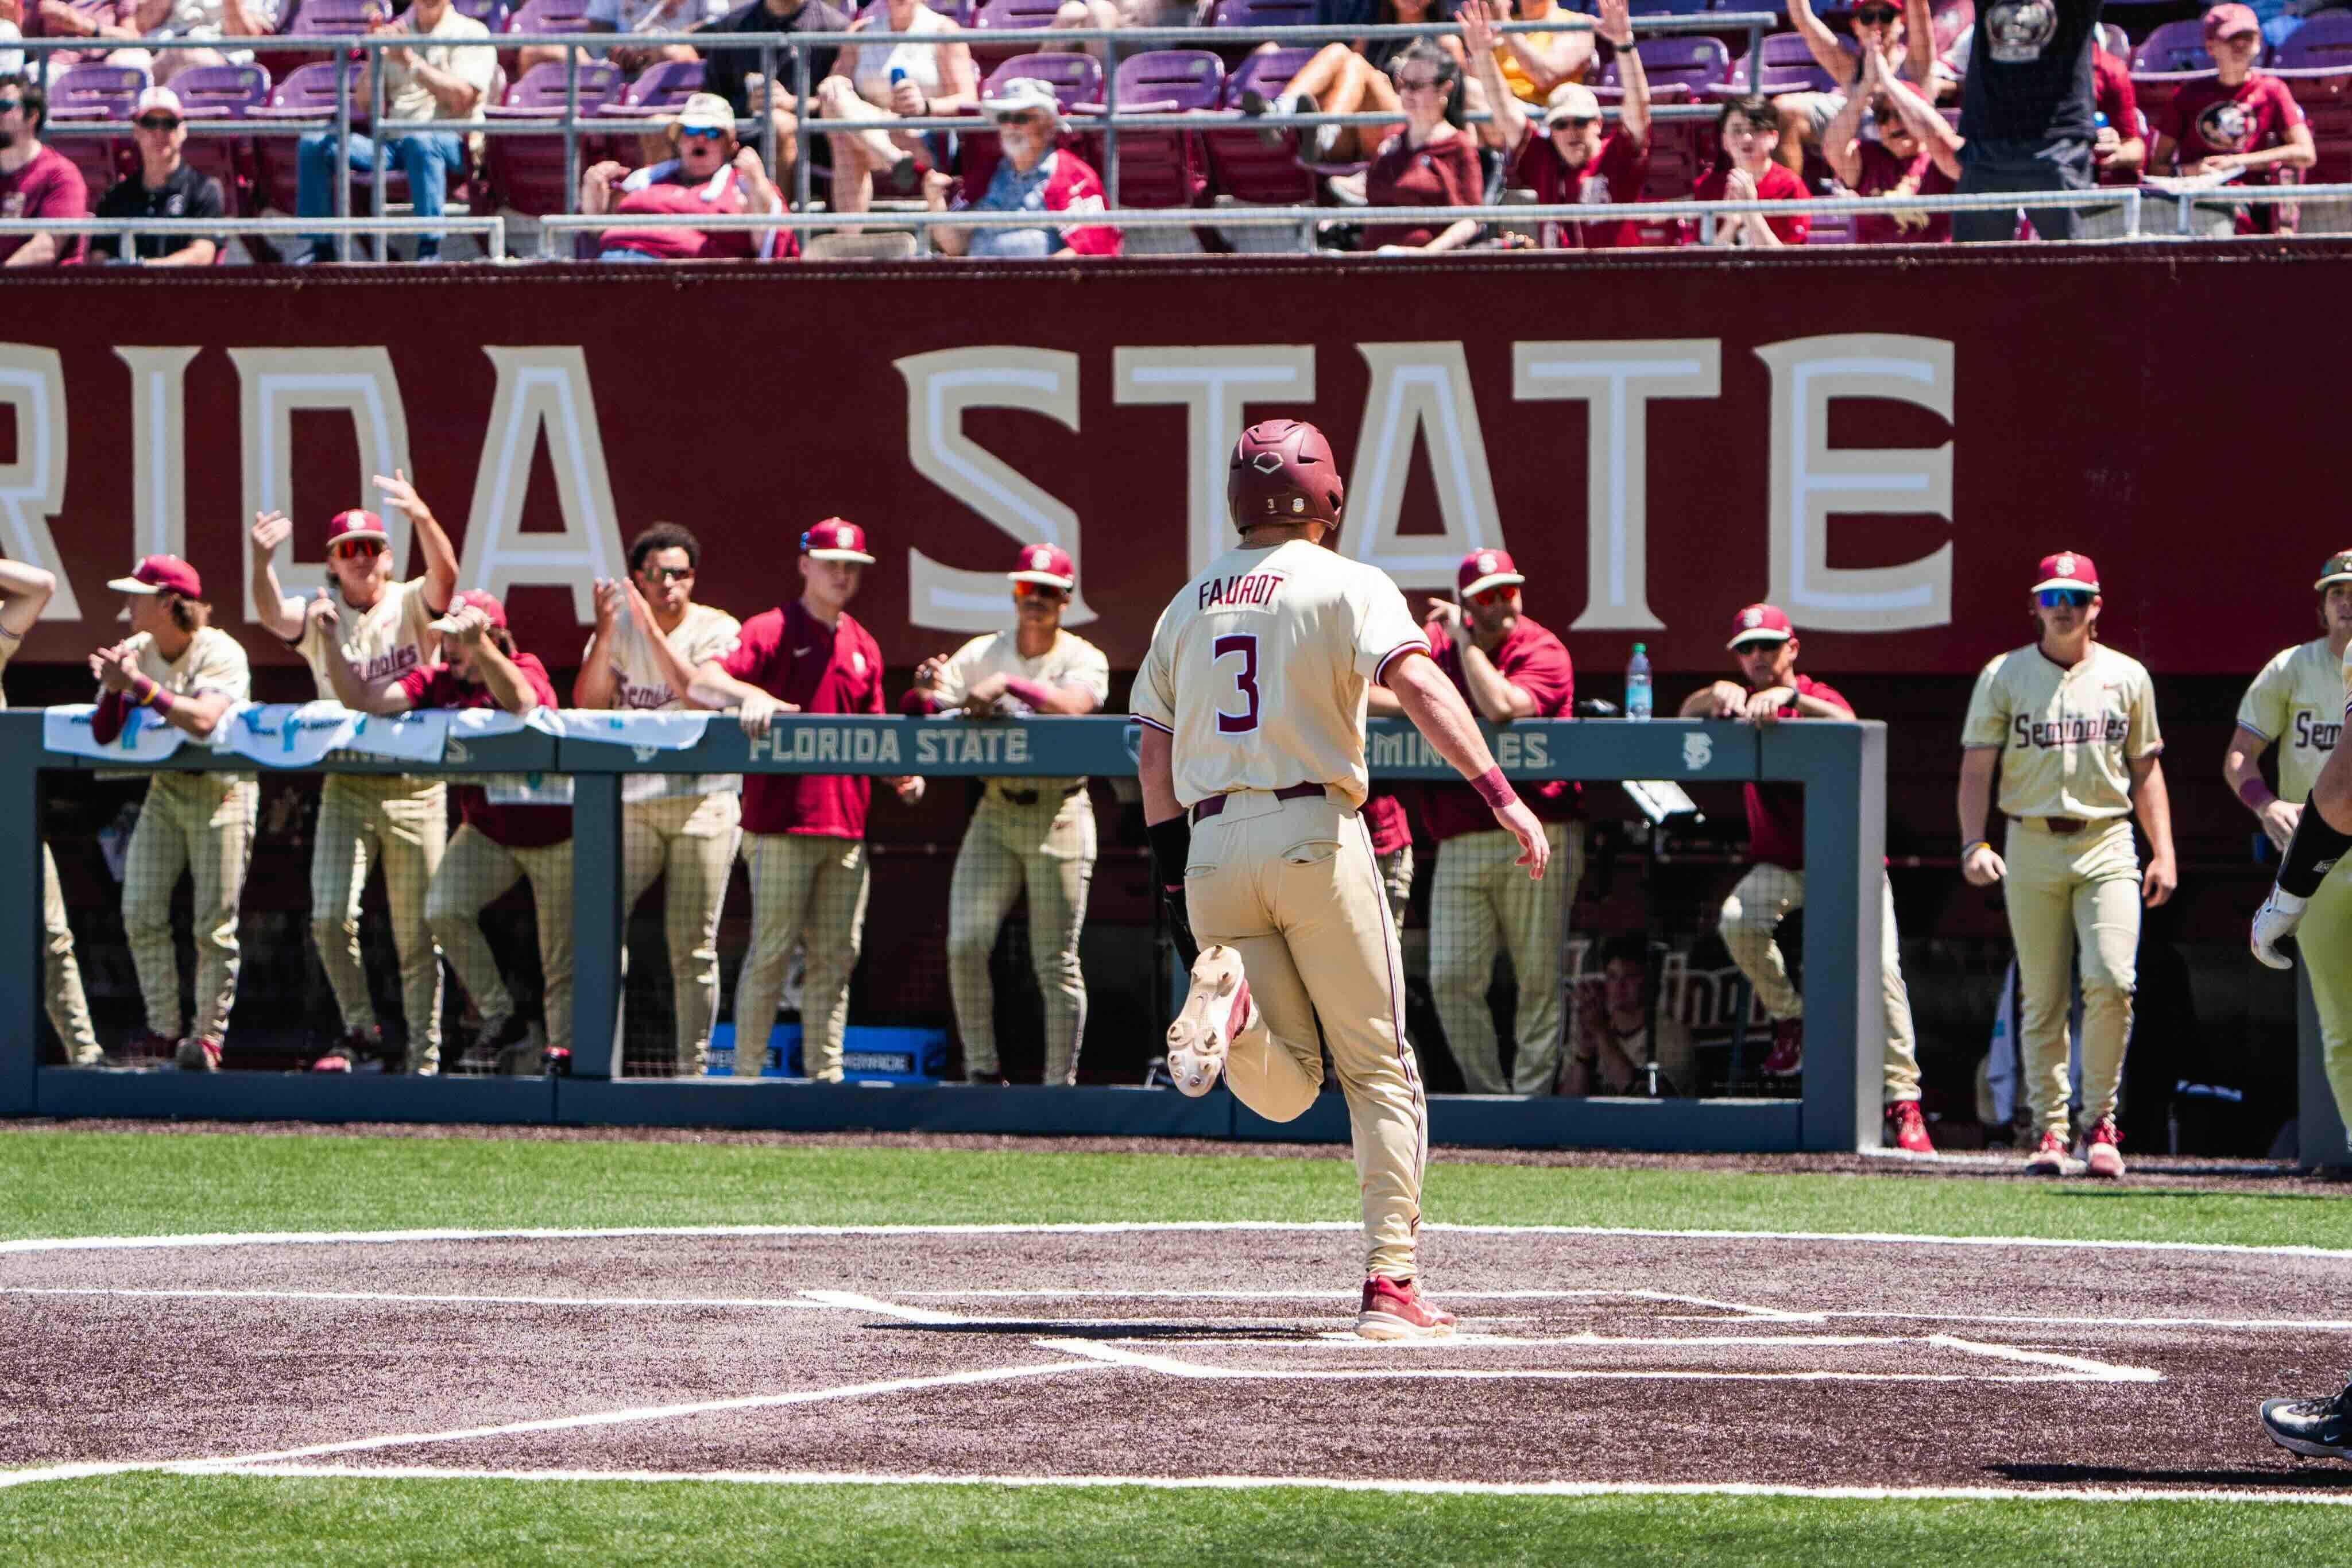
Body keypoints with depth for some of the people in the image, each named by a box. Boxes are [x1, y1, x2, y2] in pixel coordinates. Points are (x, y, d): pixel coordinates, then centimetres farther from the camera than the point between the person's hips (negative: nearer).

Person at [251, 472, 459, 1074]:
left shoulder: (411, 606, 0)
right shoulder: (318, 616, 4)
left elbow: (445, 576, -21)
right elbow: (274, 616, -16)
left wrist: (422, 517, -39)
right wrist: (262, 561, -37)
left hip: (416, 789, -2)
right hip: (346, 788, 2)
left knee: (417, 935, 2)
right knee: (330, 916, -10)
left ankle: (425, 1058, 9)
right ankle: (360, 1029, 9)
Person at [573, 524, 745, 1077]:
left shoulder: (717, 630, 1)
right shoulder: (619, 628, 9)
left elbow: (701, 695, -16)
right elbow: (587, 705, -2)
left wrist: (653, 630, -19)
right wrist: (605, 632, -10)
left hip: (703, 798, -2)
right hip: (631, 798, 2)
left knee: (693, 944, -2)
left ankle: (693, 1065, 4)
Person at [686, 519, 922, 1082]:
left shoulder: (864, 647, 17)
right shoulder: (771, 630, -3)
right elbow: (702, 683, -16)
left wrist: (901, 775, 3)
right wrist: (749, 693, -36)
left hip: (847, 824, 6)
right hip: (781, 823, -6)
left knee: (837, 957, 6)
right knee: (772, 950, -7)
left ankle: (826, 1074, 9)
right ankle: (747, 1073, -3)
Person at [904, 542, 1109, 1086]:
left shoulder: (1083, 659, 1)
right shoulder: (982, 654, 10)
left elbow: (1073, 705, -21)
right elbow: (915, 713, 2)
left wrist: (1009, 685, -29)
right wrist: (926, 689, -20)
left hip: (1059, 816, -3)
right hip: (995, 814, 3)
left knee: (1056, 963, -3)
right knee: (965, 944, -9)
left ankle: (1060, 1086, 2)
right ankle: (982, 1071, 1)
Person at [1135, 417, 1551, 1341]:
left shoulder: (1191, 603, 18)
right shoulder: (1346, 585, 0)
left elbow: (1153, 750, 16)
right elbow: (1417, 683, -17)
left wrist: (1172, 866, 19)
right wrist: (1498, 791, -25)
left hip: (1212, 848, 4)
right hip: (1312, 833, -4)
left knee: (1287, 1090, 7)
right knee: (1379, 1069, 5)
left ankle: (1228, 1000, -25)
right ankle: (1390, 1283, -4)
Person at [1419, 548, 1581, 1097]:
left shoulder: (1543, 650, -4)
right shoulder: (1438, 641, 12)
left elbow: (1501, 707, -22)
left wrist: (1463, 641, -11)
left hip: (1538, 839, -4)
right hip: (1460, 843, 4)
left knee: (1539, 978, -4)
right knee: (1451, 978, -4)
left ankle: (1531, 1096, 2)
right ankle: (1486, 1095, 6)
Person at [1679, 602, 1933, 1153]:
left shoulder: (1819, 698, -6)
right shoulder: (1742, 702, 6)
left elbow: (1846, 726, -30)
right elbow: (1689, 716, -10)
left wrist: (1789, 697, -46)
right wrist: (1718, 694, -31)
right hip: (1779, 866, 3)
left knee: (1880, 967, -19)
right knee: (1736, 920, -28)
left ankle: (1903, 1103, -16)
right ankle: (1789, 1020, -5)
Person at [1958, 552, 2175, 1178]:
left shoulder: (2127, 677, 10)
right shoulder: (2004, 677, 6)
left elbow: (2146, 770, 14)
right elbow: (1976, 768, 2)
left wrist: (2163, 853, 5)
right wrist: (1974, 844, -12)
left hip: (2108, 846, 0)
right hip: (2031, 847, 0)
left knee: (2110, 981, -16)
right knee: (2041, 999, 0)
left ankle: (2099, 1122, -3)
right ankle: (2050, 1128, 7)